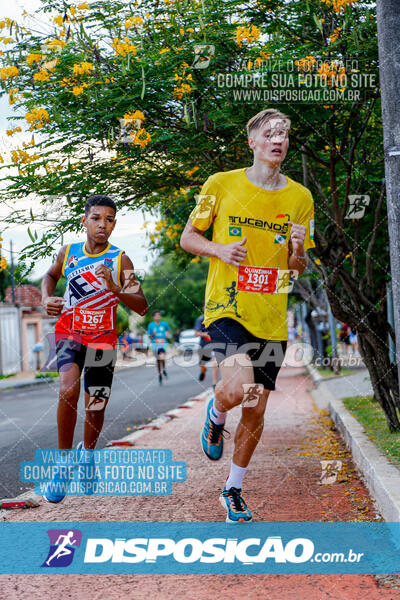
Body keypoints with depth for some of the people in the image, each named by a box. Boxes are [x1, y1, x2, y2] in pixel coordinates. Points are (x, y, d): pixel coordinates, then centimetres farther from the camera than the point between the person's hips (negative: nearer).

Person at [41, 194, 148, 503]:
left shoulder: (120, 260, -9)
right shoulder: (68, 252, -2)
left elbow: (142, 307, -16)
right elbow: (51, 275, 21)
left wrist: (115, 289, -32)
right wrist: (47, 298, 2)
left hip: (103, 340, 0)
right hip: (70, 333, 0)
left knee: (96, 408, 8)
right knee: (69, 389, -27)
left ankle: (87, 452, 41)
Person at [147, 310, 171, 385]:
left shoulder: (164, 324, 1)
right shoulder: (151, 325, 0)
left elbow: (169, 330, 22)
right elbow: (149, 337, 4)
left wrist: (168, 334, 3)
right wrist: (153, 334, -15)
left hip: (163, 344, -1)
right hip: (155, 344, 2)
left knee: (162, 358, -26)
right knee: (158, 360, 11)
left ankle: (164, 369, 3)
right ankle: (160, 374, 33)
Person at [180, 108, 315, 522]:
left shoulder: (300, 198, 7)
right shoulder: (221, 185, -1)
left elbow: (298, 269, 14)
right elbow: (188, 238, 7)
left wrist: (299, 249, -10)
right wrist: (219, 249, -13)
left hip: (271, 318, 4)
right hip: (227, 307, -3)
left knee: (255, 410, 7)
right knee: (239, 387, -27)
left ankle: (233, 490, 28)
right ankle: (215, 414, 11)